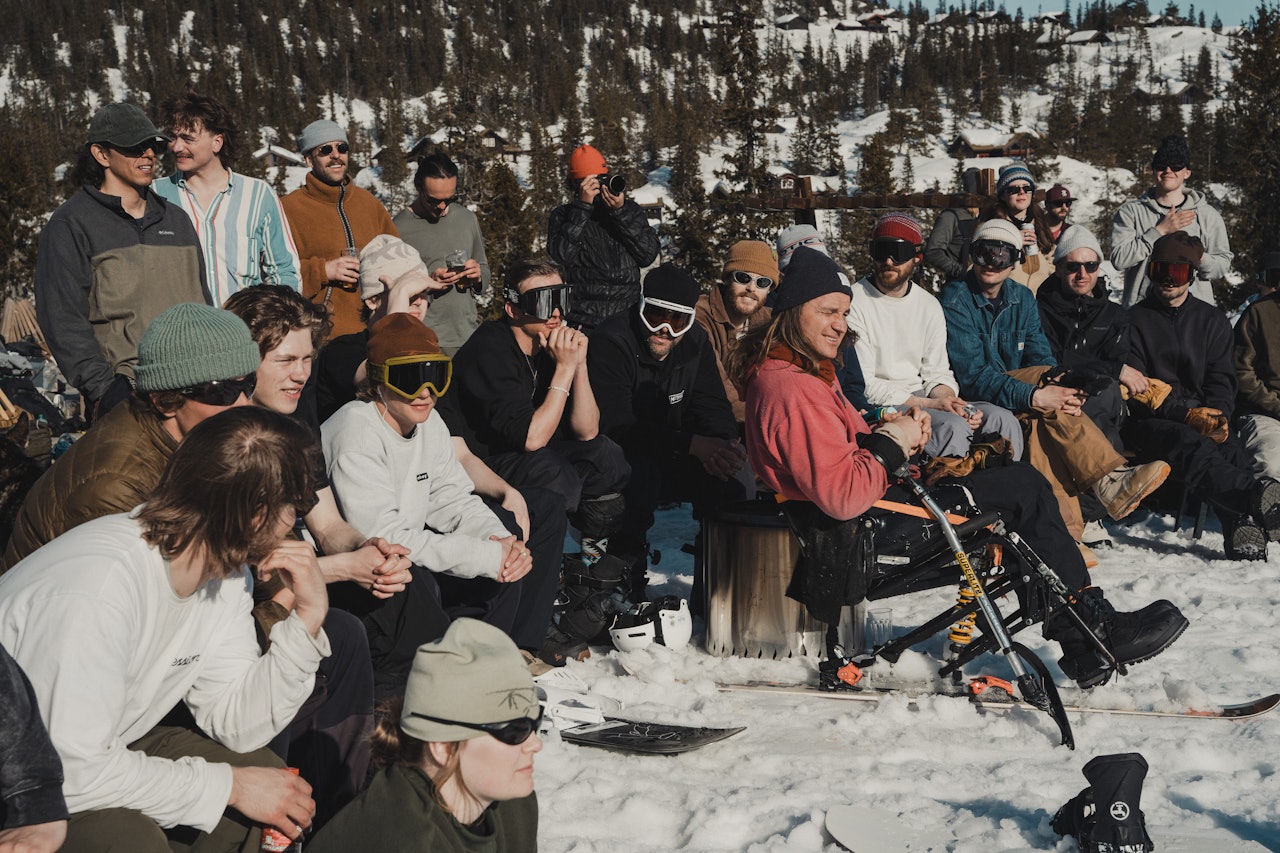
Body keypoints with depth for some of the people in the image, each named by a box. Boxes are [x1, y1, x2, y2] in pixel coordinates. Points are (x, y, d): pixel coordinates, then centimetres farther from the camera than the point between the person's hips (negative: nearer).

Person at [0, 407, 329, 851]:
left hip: (107, 745, 8)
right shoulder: (99, 590, -35)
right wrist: (228, 785, -26)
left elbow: (236, 724, -7)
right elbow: (70, 772, -33)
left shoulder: (229, 569, -7)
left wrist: (308, 617, -18)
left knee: (267, 774, -5)